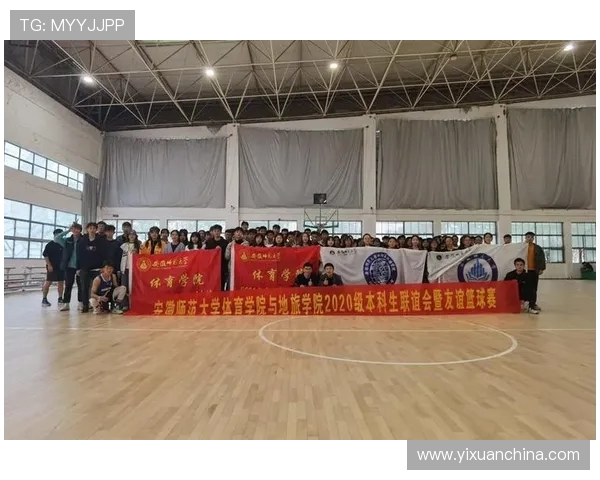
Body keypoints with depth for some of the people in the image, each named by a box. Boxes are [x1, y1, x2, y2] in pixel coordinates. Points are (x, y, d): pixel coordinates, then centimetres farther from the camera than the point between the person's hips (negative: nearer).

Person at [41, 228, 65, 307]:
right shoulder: (50, 244, -3)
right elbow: (45, 255, -7)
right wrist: (49, 265, -13)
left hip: (61, 267, 5)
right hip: (52, 267, -5)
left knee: (61, 283, 7)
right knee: (48, 282, -5)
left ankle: (60, 299, 14)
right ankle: (44, 299, 3)